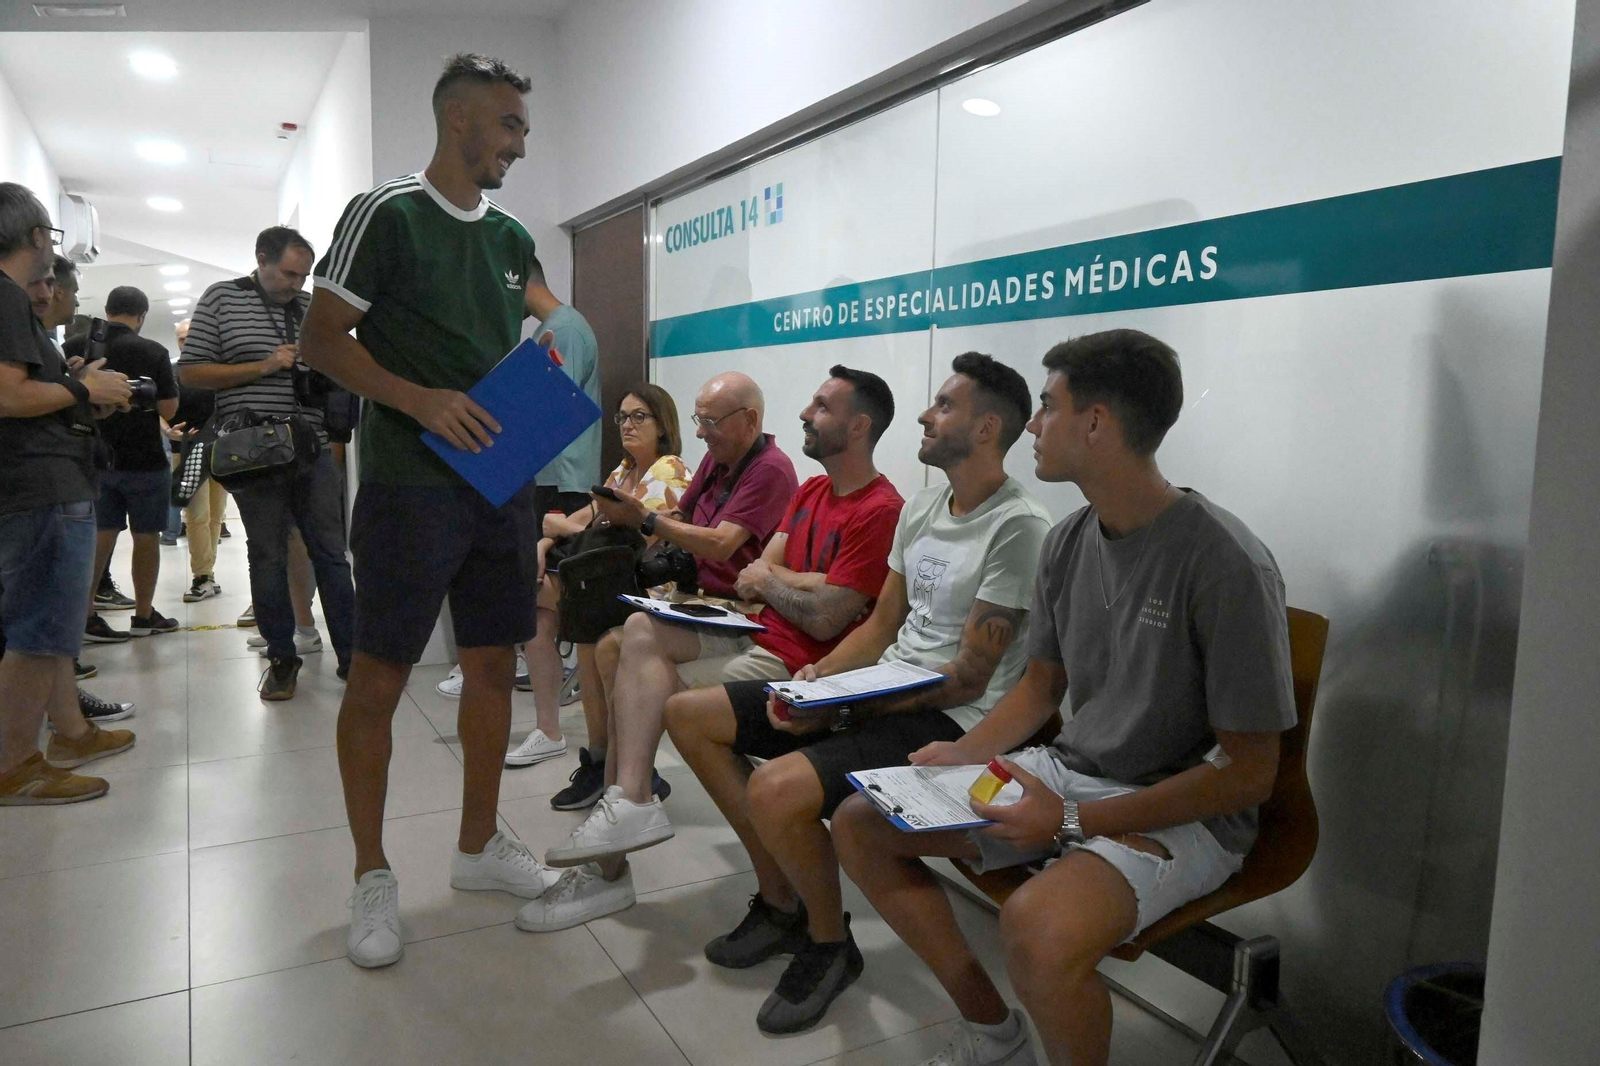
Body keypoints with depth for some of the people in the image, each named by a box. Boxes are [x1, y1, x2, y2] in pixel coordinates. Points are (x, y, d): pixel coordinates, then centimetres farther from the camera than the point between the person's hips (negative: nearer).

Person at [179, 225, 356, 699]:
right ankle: (282, 659, 17)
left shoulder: (312, 306, 12)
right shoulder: (221, 299, 3)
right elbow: (190, 372, -2)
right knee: (268, 557, 6)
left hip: (314, 450, 3)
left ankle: (351, 656, 10)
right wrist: (263, 367, -12)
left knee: (331, 553, 4)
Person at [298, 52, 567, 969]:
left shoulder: (512, 238, 15)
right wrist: (424, 402, -20)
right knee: (379, 678, 1)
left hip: (501, 487, 6)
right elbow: (325, 340, -7)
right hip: (410, 486, -6)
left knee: (494, 665, 10)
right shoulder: (386, 214, -4)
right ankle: (373, 876, 16)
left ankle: (479, 844, 26)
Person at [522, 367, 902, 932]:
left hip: (793, 662, -8)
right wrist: (806, 581, -11)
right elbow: (757, 576, 9)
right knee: (640, 632, -12)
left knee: (635, 680, -14)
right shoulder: (810, 491, 15)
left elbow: (824, 620, -20)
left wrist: (768, 577, -2)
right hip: (755, 633, 8)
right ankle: (628, 805, -14)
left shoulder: (879, 511, -15)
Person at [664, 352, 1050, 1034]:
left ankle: (829, 945, -1)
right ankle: (781, 902, 13)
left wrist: (838, 708, -21)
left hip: (949, 721, -9)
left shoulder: (1017, 528, -16)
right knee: (689, 715, 5)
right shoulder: (922, 506, 11)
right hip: (880, 687, 9)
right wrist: (817, 677, -3)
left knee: (778, 789, -34)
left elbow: (968, 680, -18)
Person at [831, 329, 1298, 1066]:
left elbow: (1248, 772, -18)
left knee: (1037, 928, -37)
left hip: (1184, 813, -7)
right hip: (1068, 774, 7)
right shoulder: (1067, 541, -1)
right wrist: (964, 754, -5)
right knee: (859, 825, 1)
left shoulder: (1226, 564, -22)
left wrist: (1075, 822, -22)